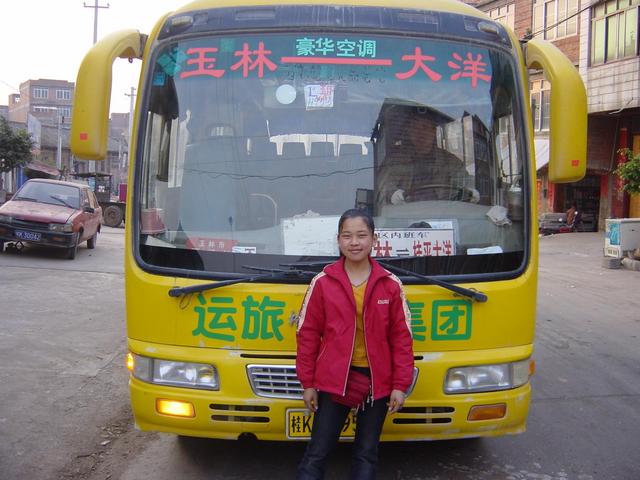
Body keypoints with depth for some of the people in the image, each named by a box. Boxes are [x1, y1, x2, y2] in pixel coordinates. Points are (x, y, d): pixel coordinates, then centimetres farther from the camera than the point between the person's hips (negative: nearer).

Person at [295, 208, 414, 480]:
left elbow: (401, 337, 1)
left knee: (367, 452, 14)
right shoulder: (323, 282, -4)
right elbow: (308, 334, -1)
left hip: (377, 380, 1)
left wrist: (400, 385, -3)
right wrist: (307, 383, -1)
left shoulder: (390, 285, -2)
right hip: (334, 379, -1)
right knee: (317, 452, 5)